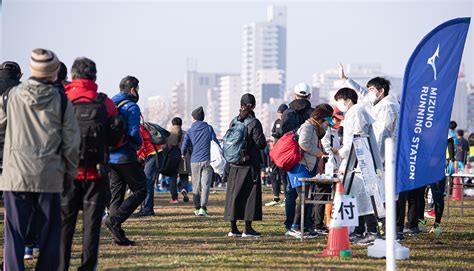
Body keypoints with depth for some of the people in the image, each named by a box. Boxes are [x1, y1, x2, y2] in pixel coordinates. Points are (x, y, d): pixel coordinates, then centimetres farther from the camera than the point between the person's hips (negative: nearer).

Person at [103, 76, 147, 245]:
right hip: (126, 157, -8)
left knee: (116, 194, 10)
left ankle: (118, 235, 7)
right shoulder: (131, 107, -9)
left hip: (109, 157, 8)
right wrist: (139, 144, 4)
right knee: (140, 191, 1)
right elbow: (134, 134, -16)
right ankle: (114, 220, -14)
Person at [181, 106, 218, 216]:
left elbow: (184, 146, -1)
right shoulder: (209, 128, 2)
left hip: (195, 162, 1)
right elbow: (215, 142, -1)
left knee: (196, 186, 13)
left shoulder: (190, 131, 3)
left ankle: (197, 208, 19)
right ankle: (203, 208, -20)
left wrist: (183, 154, 20)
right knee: (205, 184, -5)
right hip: (207, 161, -1)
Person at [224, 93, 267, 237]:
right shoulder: (254, 123, -11)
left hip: (234, 164, 5)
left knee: (234, 193, 8)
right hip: (250, 164, -5)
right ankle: (248, 229, -1)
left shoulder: (234, 122, 4)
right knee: (250, 194, 0)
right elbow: (261, 143, -13)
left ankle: (233, 228, 11)